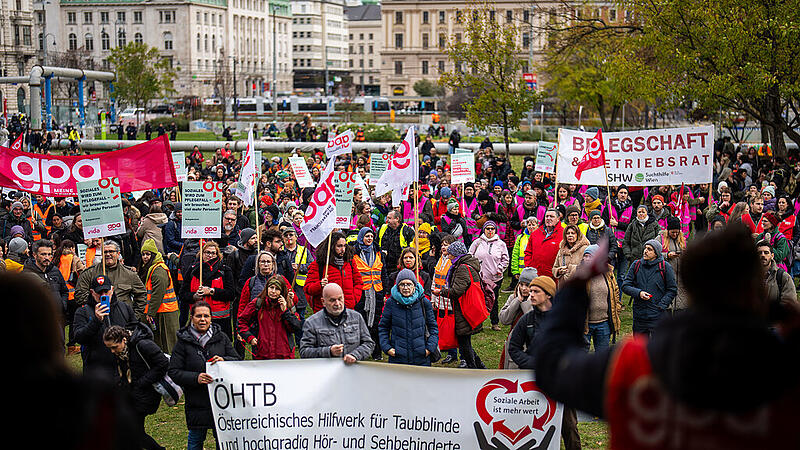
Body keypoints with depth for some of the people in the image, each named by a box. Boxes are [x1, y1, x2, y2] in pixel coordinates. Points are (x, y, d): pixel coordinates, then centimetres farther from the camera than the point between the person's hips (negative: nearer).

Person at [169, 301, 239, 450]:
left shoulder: (221, 337, 3)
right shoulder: (183, 342, -2)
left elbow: (238, 362, 7)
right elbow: (173, 372, -4)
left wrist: (224, 360, -15)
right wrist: (196, 378, -20)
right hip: (196, 401, -1)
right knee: (196, 437, 10)